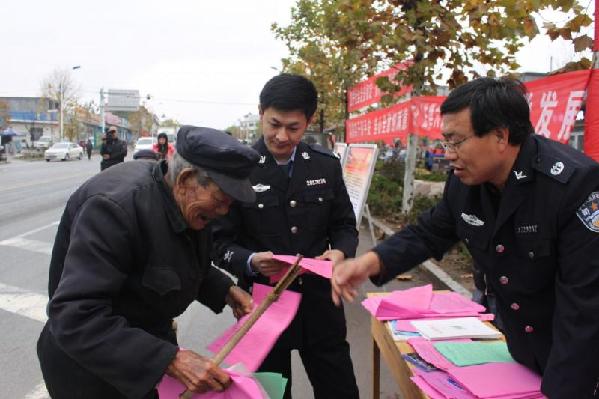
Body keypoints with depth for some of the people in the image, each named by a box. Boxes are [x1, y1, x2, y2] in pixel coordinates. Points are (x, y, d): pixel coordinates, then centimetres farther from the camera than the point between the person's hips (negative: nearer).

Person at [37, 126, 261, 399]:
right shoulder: (117, 205, -32)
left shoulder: (189, 202, -7)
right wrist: (170, 360, -39)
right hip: (95, 366, -7)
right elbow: (75, 318, -35)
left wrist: (225, 291, -7)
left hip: (151, 336, 7)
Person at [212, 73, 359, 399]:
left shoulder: (327, 165, 1)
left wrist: (340, 252, -13)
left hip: (319, 302, 3)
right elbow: (221, 241, -5)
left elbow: (345, 226, 9)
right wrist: (250, 261, -25)